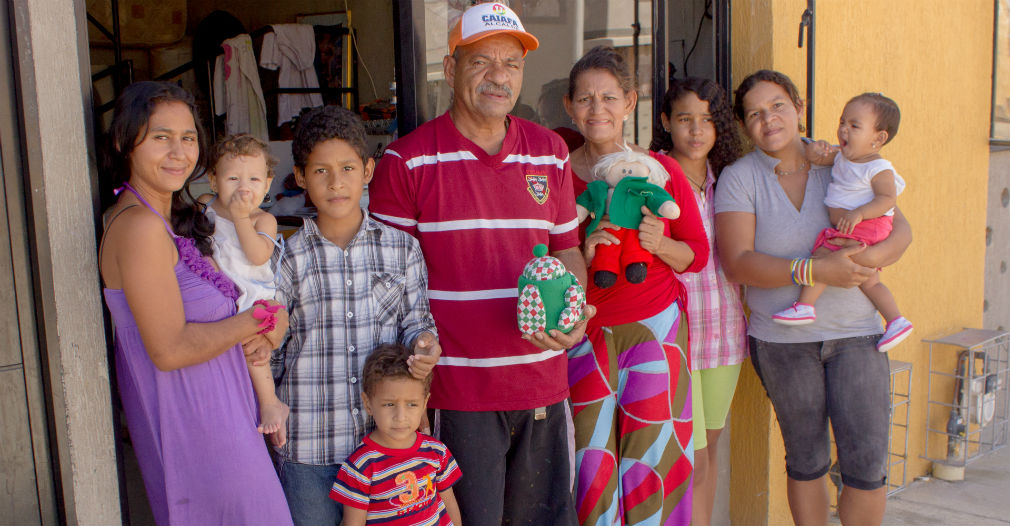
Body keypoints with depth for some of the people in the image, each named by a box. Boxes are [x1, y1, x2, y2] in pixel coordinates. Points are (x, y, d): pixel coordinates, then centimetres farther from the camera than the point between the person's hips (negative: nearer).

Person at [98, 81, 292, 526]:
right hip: (190, 420, -10)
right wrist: (262, 318, -15)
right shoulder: (140, 226, -23)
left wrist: (266, 322, -8)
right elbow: (170, 349, -25)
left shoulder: (172, 218, 8)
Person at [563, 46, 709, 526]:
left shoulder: (662, 170, 1)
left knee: (650, 455, 2)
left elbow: (697, 252, 7)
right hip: (587, 330, 0)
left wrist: (660, 245, -13)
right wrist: (580, 255, -17)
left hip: (655, 325, 1)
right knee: (592, 461, 0)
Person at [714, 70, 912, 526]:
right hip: (782, 338, -1)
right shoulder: (739, 177, -4)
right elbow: (737, 263, -15)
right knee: (806, 461, 9)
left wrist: (874, 256, -22)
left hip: (854, 332, 2)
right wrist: (816, 271, -24)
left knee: (868, 465, -2)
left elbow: (901, 229, 2)